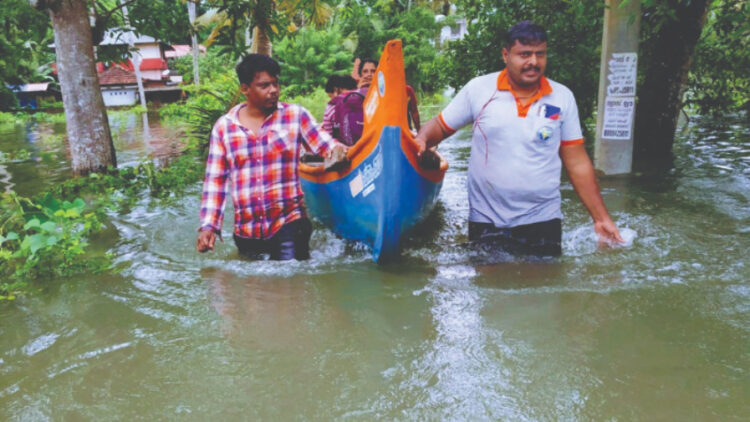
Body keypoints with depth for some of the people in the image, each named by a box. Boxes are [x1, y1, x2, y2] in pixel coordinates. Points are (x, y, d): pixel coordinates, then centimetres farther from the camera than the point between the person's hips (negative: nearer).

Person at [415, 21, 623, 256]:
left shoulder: (563, 98, 0)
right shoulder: (478, 89, -4)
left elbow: (577, 163, 3)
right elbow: (440, 126, 4)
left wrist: (601, 218, 1)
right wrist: (421, 141, -19)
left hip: (543, 221, 1)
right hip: (486, 222, 0)